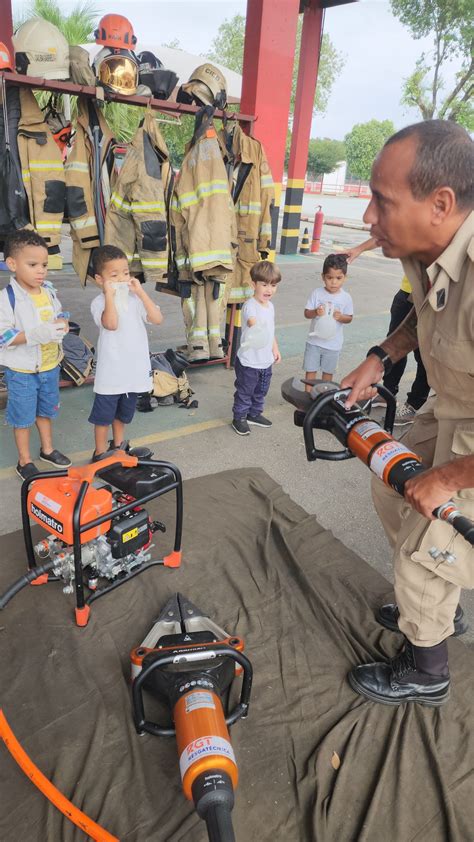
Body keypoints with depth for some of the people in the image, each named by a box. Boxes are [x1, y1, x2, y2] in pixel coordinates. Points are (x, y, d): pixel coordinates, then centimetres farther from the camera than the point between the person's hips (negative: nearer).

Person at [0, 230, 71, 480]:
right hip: (22, 370, -6)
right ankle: (24, 461, 27)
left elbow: (60, 314, 12)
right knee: (23, 416, 9)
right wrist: (36, 334, -34)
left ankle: (47, 449, 43)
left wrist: (62, 323, -12)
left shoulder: (49, 291, -1)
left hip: (50, 365, 6)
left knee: (46, 410, 22)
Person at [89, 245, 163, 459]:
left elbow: (158, 319, -12)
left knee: (123, 413, 23)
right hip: (110, 371, -5)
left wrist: (141, 293, -17)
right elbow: (111, 324, -30)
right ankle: (100, 452, 24)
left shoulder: (135, 299, 1)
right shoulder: (99, 302, -12)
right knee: (103, 414, 8)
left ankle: (118, 445, 42)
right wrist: (109, 294, -28)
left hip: (135, 369, 5)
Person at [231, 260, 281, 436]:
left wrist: (275, 349, 22)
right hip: (248, 361, -8)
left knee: (261, 391, 22)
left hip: (266, 360, 8)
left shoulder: (270, 306, 7)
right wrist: (255, 323, -68)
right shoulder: (250, 305, -21)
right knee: (244, 392, 7)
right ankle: (239, 418, 24)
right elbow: (252, 321, -45)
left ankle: (254, 414, 41)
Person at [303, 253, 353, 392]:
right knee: (311, 370, 5)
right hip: (314, 340, 0)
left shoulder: (346, 298, -6)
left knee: (328, 371, 14)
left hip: (333, 343, 0)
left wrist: (340, 317, -19)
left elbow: (349, 318, 2)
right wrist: (316, 312, -26)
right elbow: (307, 313, -4)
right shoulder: (317, 293, -7)